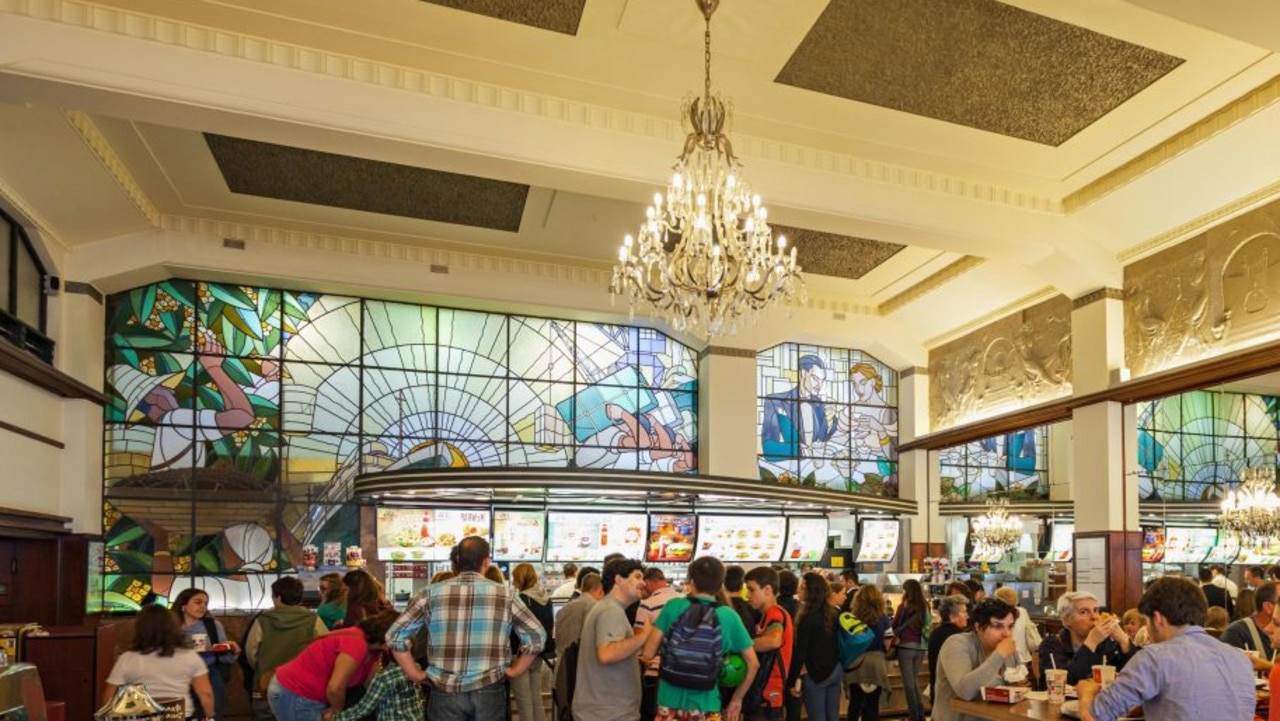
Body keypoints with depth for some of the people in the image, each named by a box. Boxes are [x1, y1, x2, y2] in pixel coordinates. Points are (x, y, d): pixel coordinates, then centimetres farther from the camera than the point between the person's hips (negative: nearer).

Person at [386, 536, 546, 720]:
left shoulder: (432, 593, 0)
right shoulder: (504, 594, -1)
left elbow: (395, 635, 0)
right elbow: (537, 636, 0)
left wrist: (416, 675, 7)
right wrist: (513, 671, 10)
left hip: (445, 691, 1)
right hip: (489, 691, 0)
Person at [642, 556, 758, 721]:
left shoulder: (674, 606, -6)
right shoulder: (729, 616, -3)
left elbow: (648, 654, -7)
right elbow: (753, 663, 2)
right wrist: (736, 700, 13)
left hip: (670, 703, 0)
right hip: (707, 706, 0)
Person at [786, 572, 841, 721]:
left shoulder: (808, 618, -19)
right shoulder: (834, 612, 2)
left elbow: (800, 652, -17)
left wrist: (792, 681, -10)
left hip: (815, 673, -7)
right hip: (836, 670, 7)